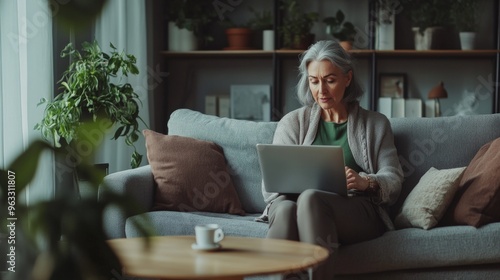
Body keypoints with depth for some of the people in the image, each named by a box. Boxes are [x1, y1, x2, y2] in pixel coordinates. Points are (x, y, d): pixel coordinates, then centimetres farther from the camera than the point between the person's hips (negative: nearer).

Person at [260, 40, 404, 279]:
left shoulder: (375, 124, 17)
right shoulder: (292, 123, 18)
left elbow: (393, 180, 6)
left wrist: (366, 182, -17)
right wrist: (280, 200, -16)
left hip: (360, 212, -1)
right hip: (306, 208, 1)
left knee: (310, 198, -35)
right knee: (286, 209, -36)